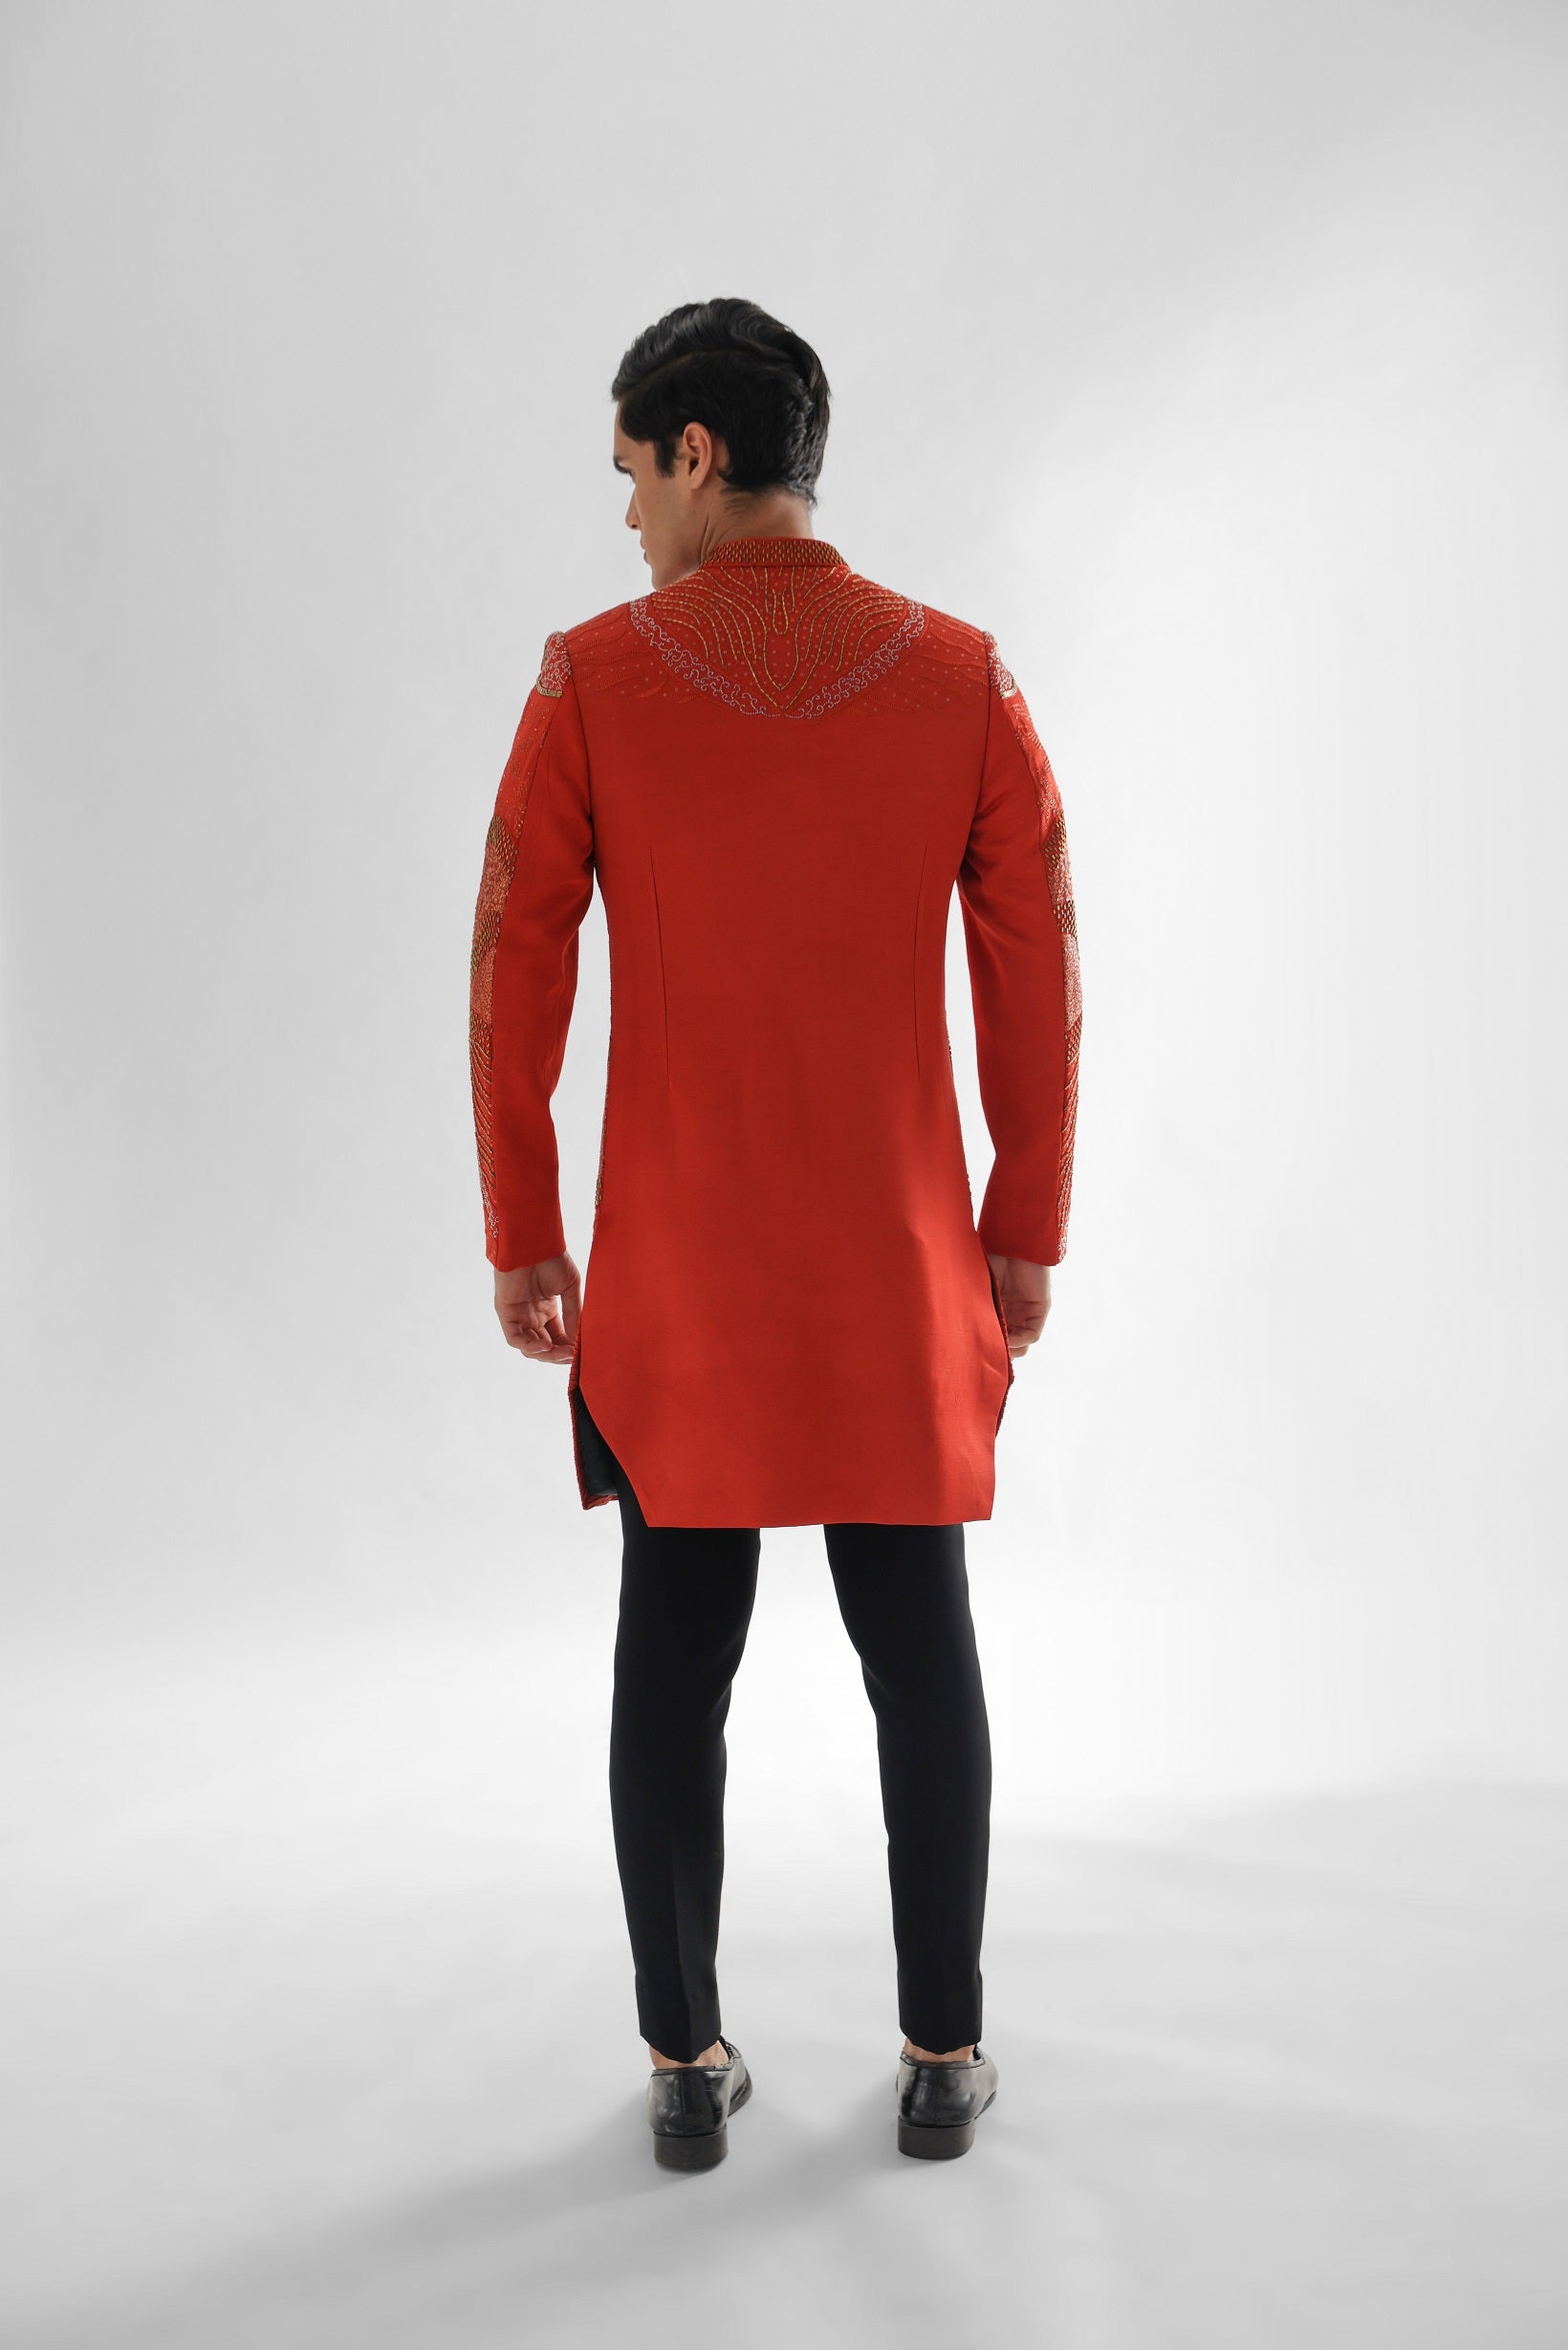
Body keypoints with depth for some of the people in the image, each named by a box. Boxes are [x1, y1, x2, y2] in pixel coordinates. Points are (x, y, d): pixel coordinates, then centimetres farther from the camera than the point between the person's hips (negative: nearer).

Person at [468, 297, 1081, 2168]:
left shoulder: (591, 680, -6)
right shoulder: (964, 680, -3)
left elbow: (514, 981, -5)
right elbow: (1038, 987, -1)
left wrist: (520, 1236, 5)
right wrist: (1025, 1238, 8)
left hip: (673, 1273, 0)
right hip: (901, 1270, 1)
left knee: (674, 1651, 10)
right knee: (921, 1649, 12)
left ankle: (687, 2064, 21)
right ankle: (943, 2054, 23)